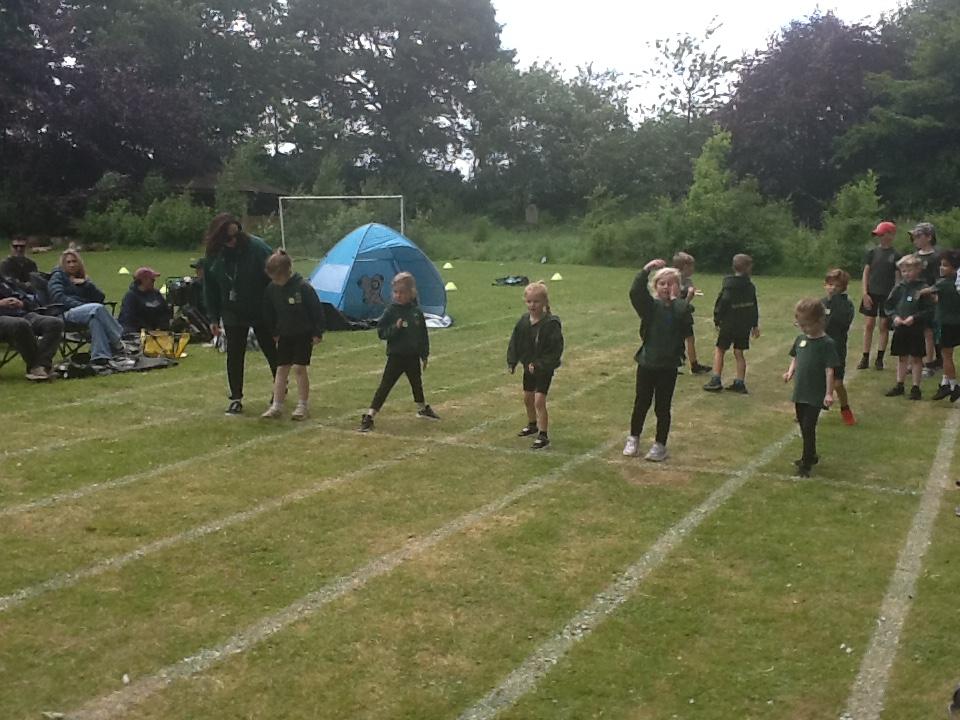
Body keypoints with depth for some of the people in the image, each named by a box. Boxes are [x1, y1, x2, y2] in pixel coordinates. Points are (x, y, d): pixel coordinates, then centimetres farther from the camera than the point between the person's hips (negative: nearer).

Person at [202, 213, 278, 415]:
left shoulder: (256, 247, -19)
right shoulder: (213, 256, -5)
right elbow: (210, 289, 4)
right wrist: (213, 318, 3)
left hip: (261, 313, -3)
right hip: (233, 314, 3)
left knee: (271, 351, 10)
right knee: (234, 355, 4)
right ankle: (236, 398, 15)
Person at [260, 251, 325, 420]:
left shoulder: (303, 287, -20)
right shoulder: (271, 289, -4)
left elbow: (317, 310, -15)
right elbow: (269, 313, 10)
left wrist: (317, 333, -12)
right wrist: (274, 332, 12)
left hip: (304, 335, -5)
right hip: (284, 335, 5)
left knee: (299, 368, -7)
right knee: (281, 369, 5)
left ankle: (302, 406, 3)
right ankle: (276, 406, 9)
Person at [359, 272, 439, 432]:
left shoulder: (417, 312, -1)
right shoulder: (390, 312, -10)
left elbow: (423, 335, 7)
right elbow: (381, 332, -12)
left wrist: (424, 355, 9)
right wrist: (395, 327, -27)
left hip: (413, 357, 4)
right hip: (396, 357, -4)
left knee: (417, 384, 23)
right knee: (385, 386, -7)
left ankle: (423, 409, 46)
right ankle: (369, 417, -7)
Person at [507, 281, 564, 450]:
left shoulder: (551, 323, -21)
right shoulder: (524, 321, -3)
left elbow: (555, 350, -22)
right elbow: (515, 342, 6)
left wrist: (540, 365, -25)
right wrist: (512, 361, -1)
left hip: (544, 369, -7)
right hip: (529, 366, 7)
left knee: (539, 400, -13)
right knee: (527, 398, 21)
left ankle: (543, 435, -3)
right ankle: (532, 425, 43)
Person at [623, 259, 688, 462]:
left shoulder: (680, 307, -3)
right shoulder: (650, 305, -3)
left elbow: (682, 314, -26)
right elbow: (635, 292, -22)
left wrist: (675, 298, -16)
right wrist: (646, 270, -31)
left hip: (668, 366, -1)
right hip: (646, 362, 1)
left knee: (662, 407, 8)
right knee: (641, 404, 12)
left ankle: (660, 445, 20)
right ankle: (633, 439, 29)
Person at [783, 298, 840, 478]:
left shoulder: (827, 343, -14)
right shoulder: (800, 339, 5)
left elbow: (829, 369, -14)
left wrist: (829, 393, -16)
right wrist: (791, 371, -1)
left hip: (815, 395, -7)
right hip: (800, 392, 7)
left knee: (808, 427, -7)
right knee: (803, 426, 17)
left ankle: (806, 463, 2)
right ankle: (811, 456, 34)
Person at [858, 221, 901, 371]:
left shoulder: (896, 256, -1)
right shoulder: (872, 252, 4)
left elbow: (898, 277, 0)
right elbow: (866, 273, 3)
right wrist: (865, 293, -5)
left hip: (888, 295, -1)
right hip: (871, 293, 1)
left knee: (884, 326, 4)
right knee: (869, 325, 1)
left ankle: (879, 359, 12)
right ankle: (865, 359, 5)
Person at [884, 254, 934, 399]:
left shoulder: (923, 288, -8)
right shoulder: (899, 287, 4)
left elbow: (929, 311, -10)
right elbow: (889, 305, 9)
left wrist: (915, 318, -20)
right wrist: (894, 316, -7)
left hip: (916, 329, -4)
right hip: (900, 329, 4)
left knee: (916, 359, 5)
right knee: (902, 358, 14)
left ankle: (916, 387, 13)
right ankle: (899, 385, 24)